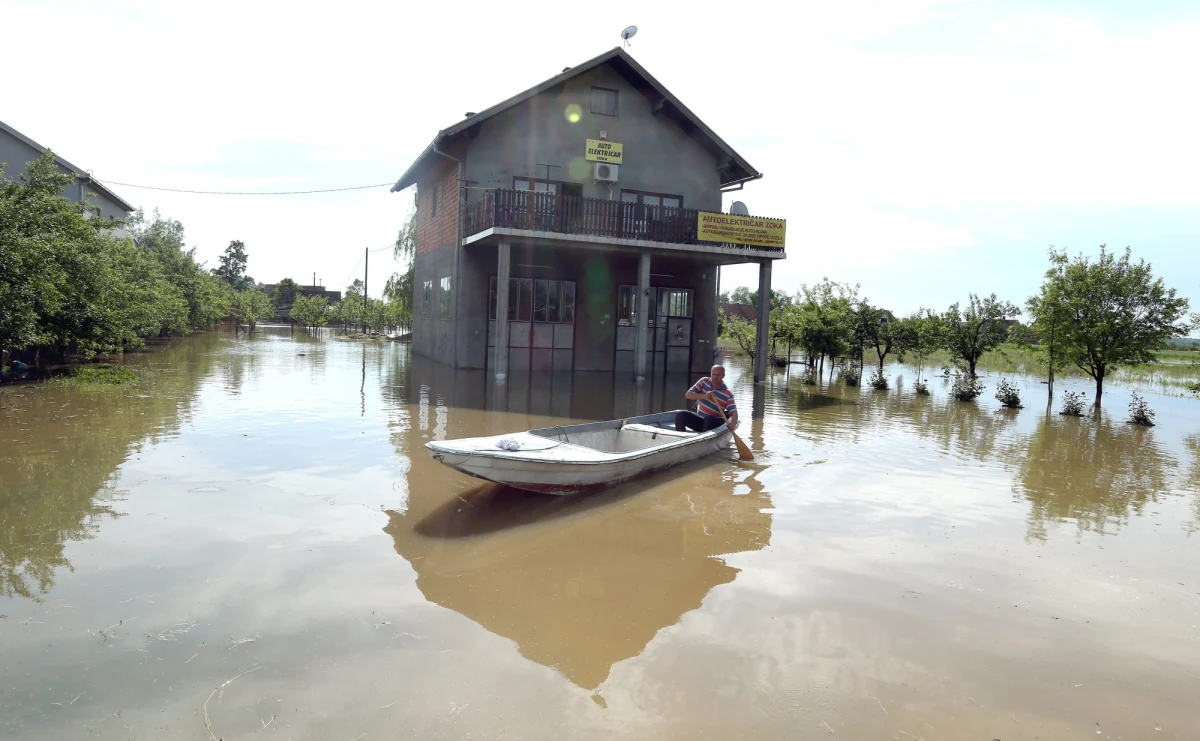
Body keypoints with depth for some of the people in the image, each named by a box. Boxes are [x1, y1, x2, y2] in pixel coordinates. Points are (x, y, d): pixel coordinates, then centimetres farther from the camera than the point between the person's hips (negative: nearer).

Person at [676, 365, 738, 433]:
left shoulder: (728, 394, -9)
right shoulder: (704, 381, 0)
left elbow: (734, 412, -17)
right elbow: (688, 394, -5)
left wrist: (732, 424, -40)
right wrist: (704, 396, -22)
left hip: (714, 423, -3)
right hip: (699, 419, 3)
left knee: (709, 419, -37)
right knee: (680, 416, -19)